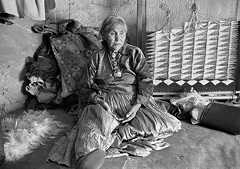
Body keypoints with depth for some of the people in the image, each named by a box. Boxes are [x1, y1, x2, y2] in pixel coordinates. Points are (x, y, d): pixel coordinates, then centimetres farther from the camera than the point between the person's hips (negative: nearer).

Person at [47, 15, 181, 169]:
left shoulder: (135, 53, 9)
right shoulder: (97, 57, 12)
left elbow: (146, 80, -1)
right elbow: (90, 87, 13)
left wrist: (136, 105, -16)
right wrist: (97, 99, -10)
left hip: (133, 100, 1)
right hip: (105, 102, -1)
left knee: (168, 125, -21)